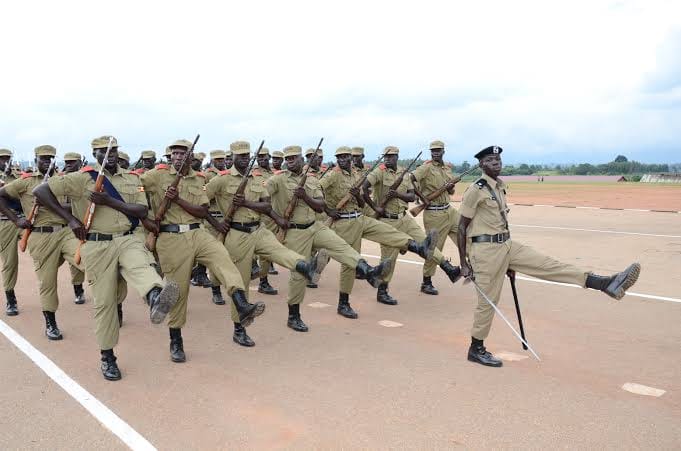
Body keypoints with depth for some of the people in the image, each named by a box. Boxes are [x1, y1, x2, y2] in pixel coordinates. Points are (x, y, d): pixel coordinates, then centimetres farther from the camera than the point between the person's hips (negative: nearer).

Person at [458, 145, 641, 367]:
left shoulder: (500, 187, 14)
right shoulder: (475, 190, -11)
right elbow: (461, 227, -11)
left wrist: (509, 262, 22)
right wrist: (464, 264, -13)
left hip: (507, 244, 7)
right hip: (486, 249, -7)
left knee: (548, 265, -3)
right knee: (488, 301, 1)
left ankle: (606, 283, -7)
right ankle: (476, 349, 16)